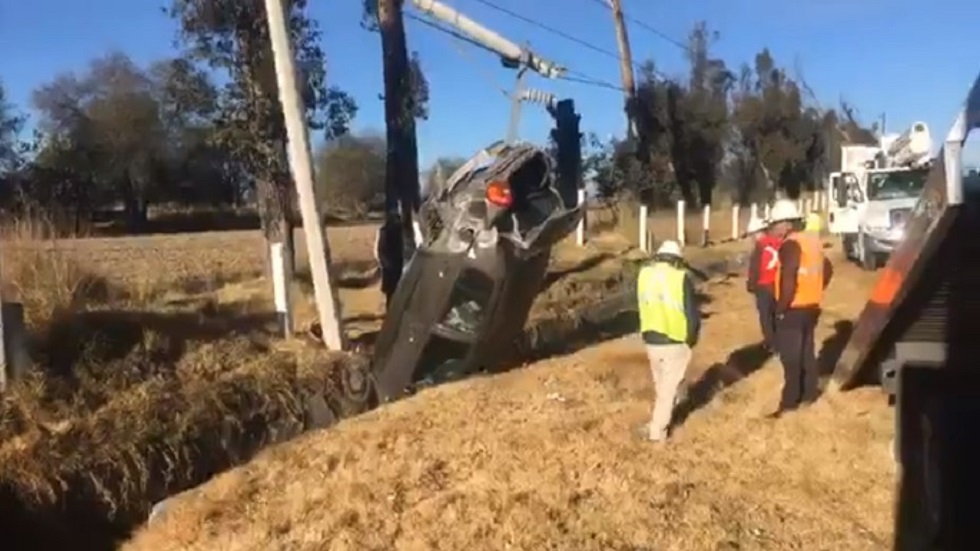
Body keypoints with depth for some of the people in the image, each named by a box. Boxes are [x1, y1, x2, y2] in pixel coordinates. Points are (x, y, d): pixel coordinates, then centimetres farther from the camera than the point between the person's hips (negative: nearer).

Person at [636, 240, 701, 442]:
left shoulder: (643, 275, 1)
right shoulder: (681, 278, -12)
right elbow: (692, 313, -9)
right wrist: (691, 338, 6)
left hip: (650, 340, 4)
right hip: (675, 342, -4)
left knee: (661, 382, 25)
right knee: (669, 386, 8)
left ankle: (665, 412, 43)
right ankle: (657, 430, 11)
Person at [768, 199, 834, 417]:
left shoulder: (790, 244, -19)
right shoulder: (812, 240, 11)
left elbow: (788, 280, -26)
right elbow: (827, 268, 22)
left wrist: (780, 308, -18)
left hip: (793, 309, -9)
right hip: (812, 307, 9)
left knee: (791, 358, -4)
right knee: (807, 353, 18)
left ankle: (789, 403, 0)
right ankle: (809, 394, 27)